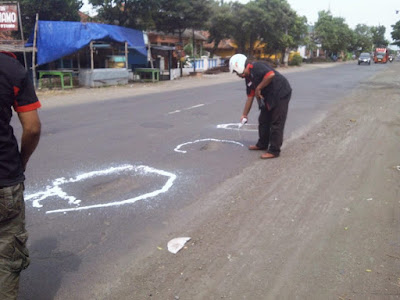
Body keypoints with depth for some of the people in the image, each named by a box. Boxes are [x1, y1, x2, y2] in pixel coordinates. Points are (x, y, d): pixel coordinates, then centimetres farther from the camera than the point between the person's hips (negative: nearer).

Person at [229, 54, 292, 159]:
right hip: (269, 97, 10)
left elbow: (271, 75, -34)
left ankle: (274, 151, 2)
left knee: (276, 123, -5)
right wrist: (244, 115, 15)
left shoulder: (256, 67, -17)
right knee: (263, 121, 16)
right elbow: (250, 98, 14)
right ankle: (262, 144, 32)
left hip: (281, 94, -10)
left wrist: (258, 88, -22)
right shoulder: (248, 79, 10)